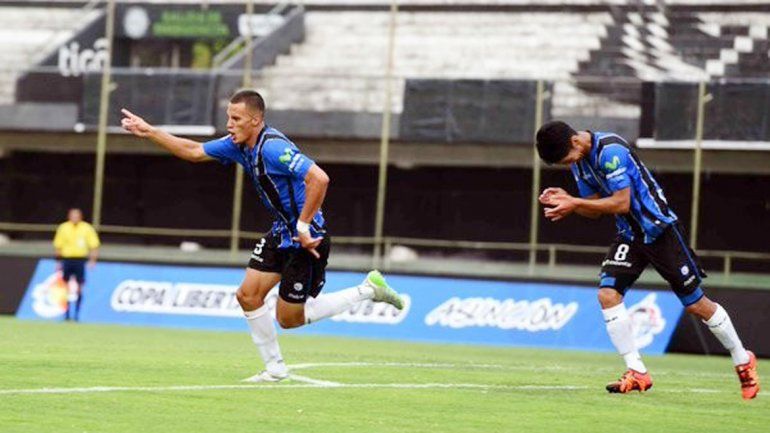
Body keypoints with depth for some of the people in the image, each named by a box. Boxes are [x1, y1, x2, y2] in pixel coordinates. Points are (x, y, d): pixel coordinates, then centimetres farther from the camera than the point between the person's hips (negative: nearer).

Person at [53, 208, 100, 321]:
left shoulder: (87, 228, -1)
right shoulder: (63, 228, 3)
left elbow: (94, 245, 2)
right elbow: (58, 246, 10)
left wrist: (92, 260, -7)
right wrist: (58, 261, 8)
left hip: (80, 259, -1)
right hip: (66, 258, 1)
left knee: (79, 287, -3)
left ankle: (77, 312, 4)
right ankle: (66, 312, 9)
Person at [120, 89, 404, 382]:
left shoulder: (273, 147, -25)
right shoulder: (238, 145, 3)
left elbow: (319, 179, -34)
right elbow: (194, 151, 15)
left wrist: (303, 226, -28)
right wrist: (149, 132, 10)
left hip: (307, 239, -9)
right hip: (281, 234, 9)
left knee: (288, 319, -1)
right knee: (247, 295, 2)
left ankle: (368, 289, 9)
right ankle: (275, 369, 15)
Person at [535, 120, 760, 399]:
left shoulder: (611, 151, -24)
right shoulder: (579, 160, 3)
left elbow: (621, 203, -26)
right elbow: (595, 209, 8)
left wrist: (574, 203, -27)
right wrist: (565, 202, -10)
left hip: (659, 228, -7)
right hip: (630, 235, 7)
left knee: (695, 303, 1)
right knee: (607, 293, -13)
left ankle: (743, 362, 20)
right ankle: (637, 373, -9)